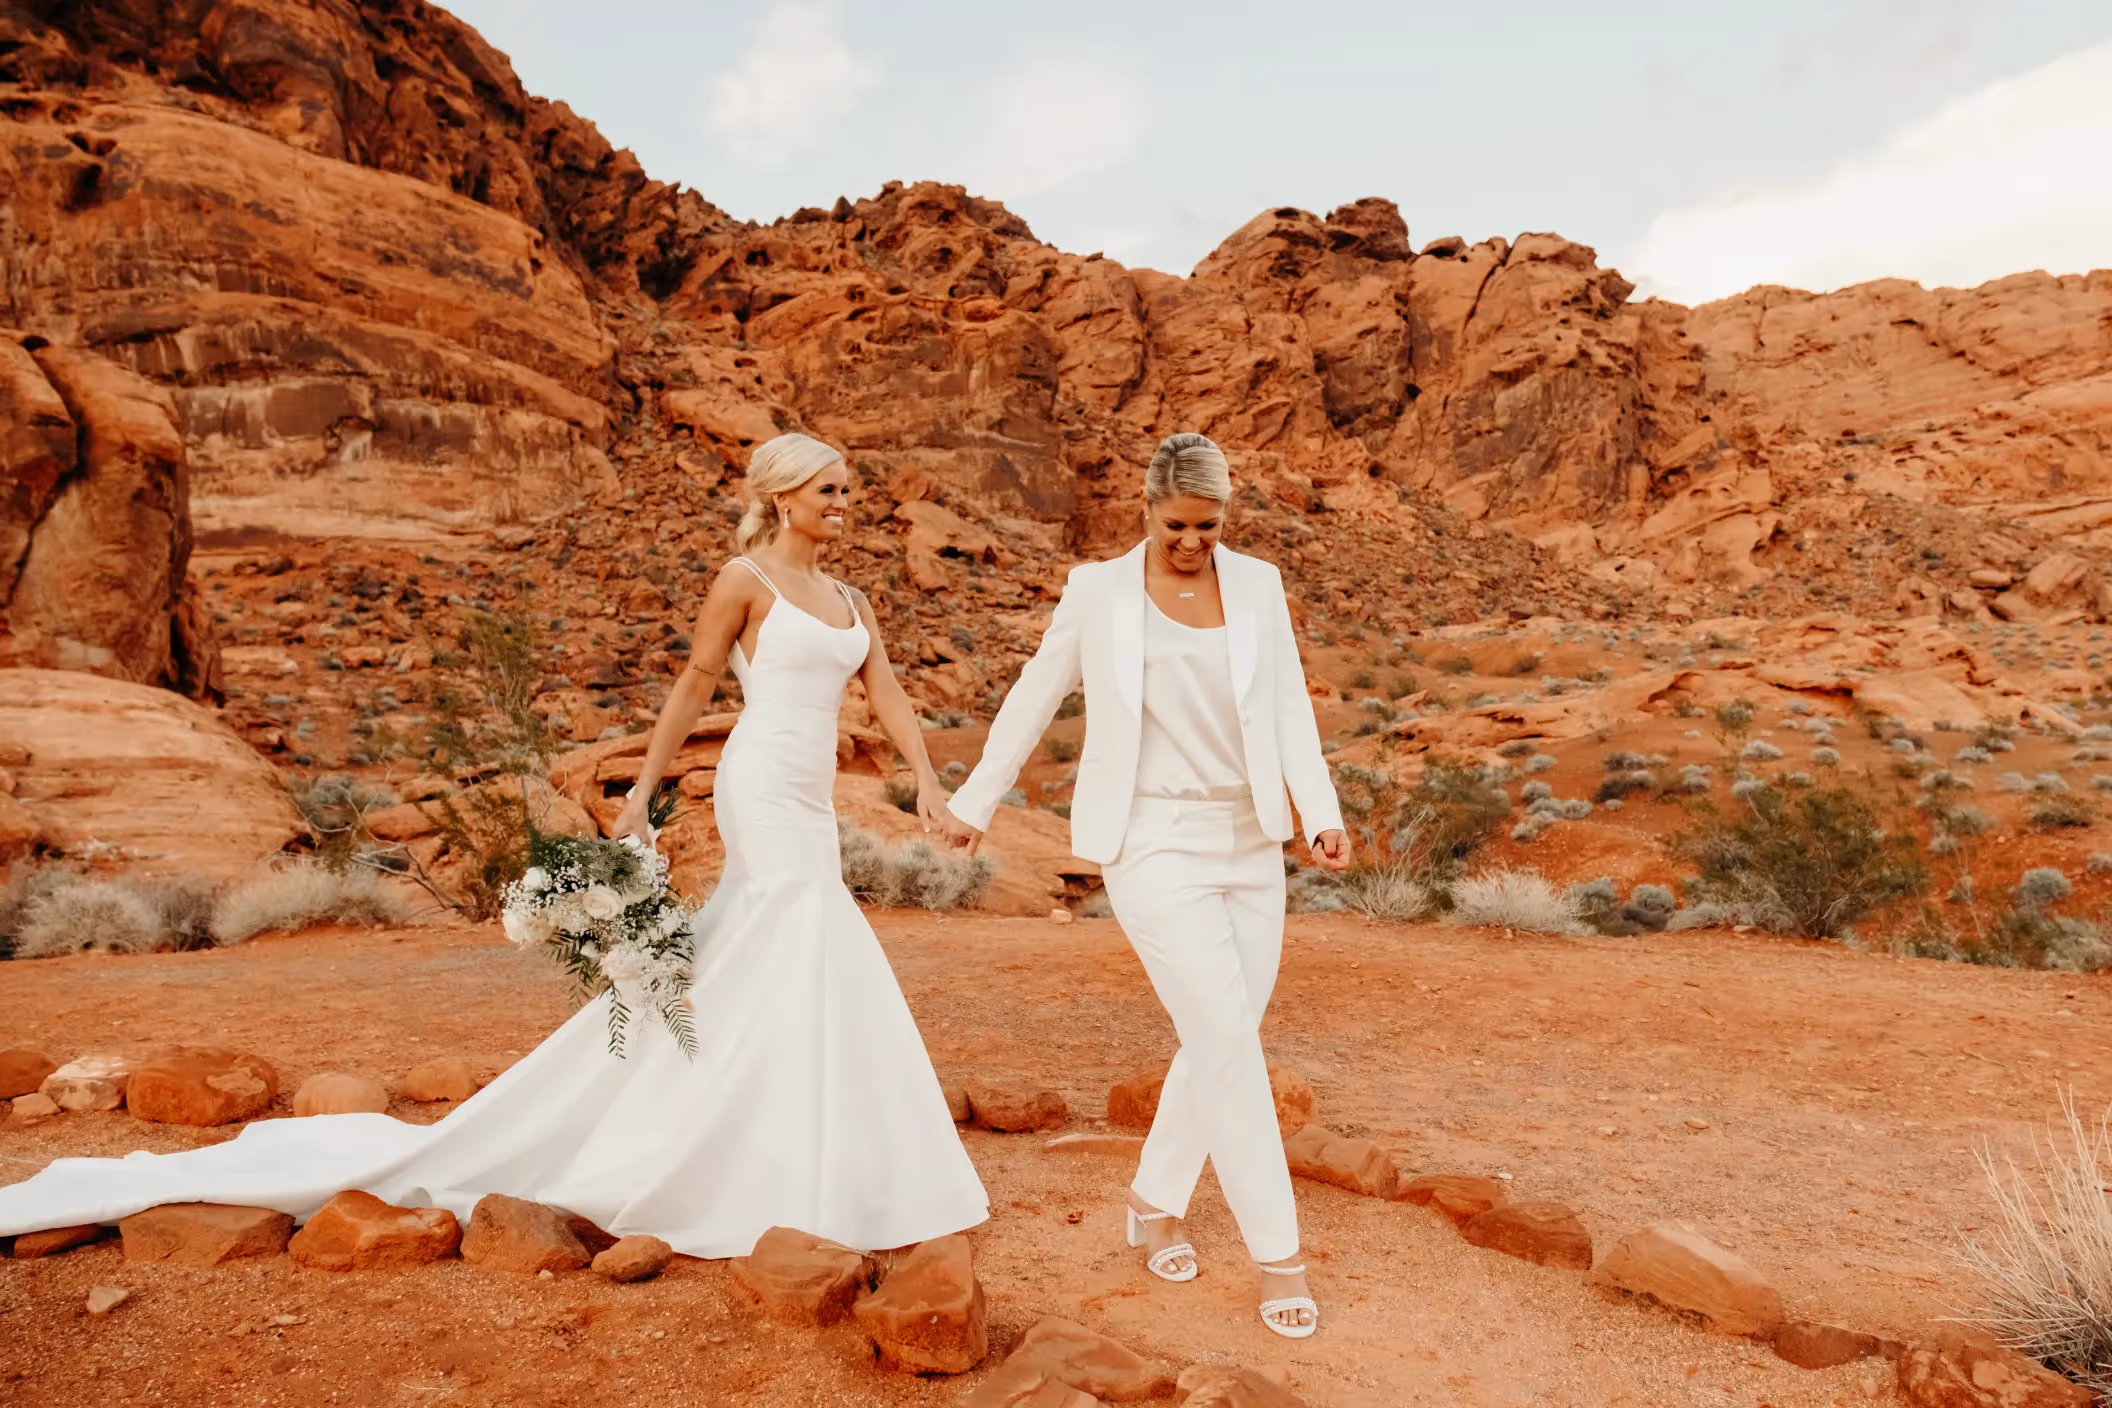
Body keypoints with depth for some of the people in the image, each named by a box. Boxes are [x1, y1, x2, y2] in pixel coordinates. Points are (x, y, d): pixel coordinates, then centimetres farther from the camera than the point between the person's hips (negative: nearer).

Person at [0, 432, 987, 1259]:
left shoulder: (849, 599, 16)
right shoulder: (743, 579, -6)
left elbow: (888, 694, 11)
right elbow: (692, 687, -4)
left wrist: (929, 782, 0)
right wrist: (641, 794, -3)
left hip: (809, 805, 8)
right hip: (764, 789, -8)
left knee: (746, 967, 11)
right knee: (801, 965, -8)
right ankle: (799, 1180, 3)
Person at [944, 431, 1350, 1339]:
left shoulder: (1257, 586, 5)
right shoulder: (1100, 590, -2)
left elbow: (1289, 709, 1)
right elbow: (1033, 697, 7)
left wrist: (1323, 817, -12)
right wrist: (974, 802, 13)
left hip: (1250, 844, 4)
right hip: (1155, 845, -4)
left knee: (1220, 1043, 10)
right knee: (1228, 1041, -11)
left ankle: (1156, 1203, 32)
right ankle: (1277, 1253, 4)